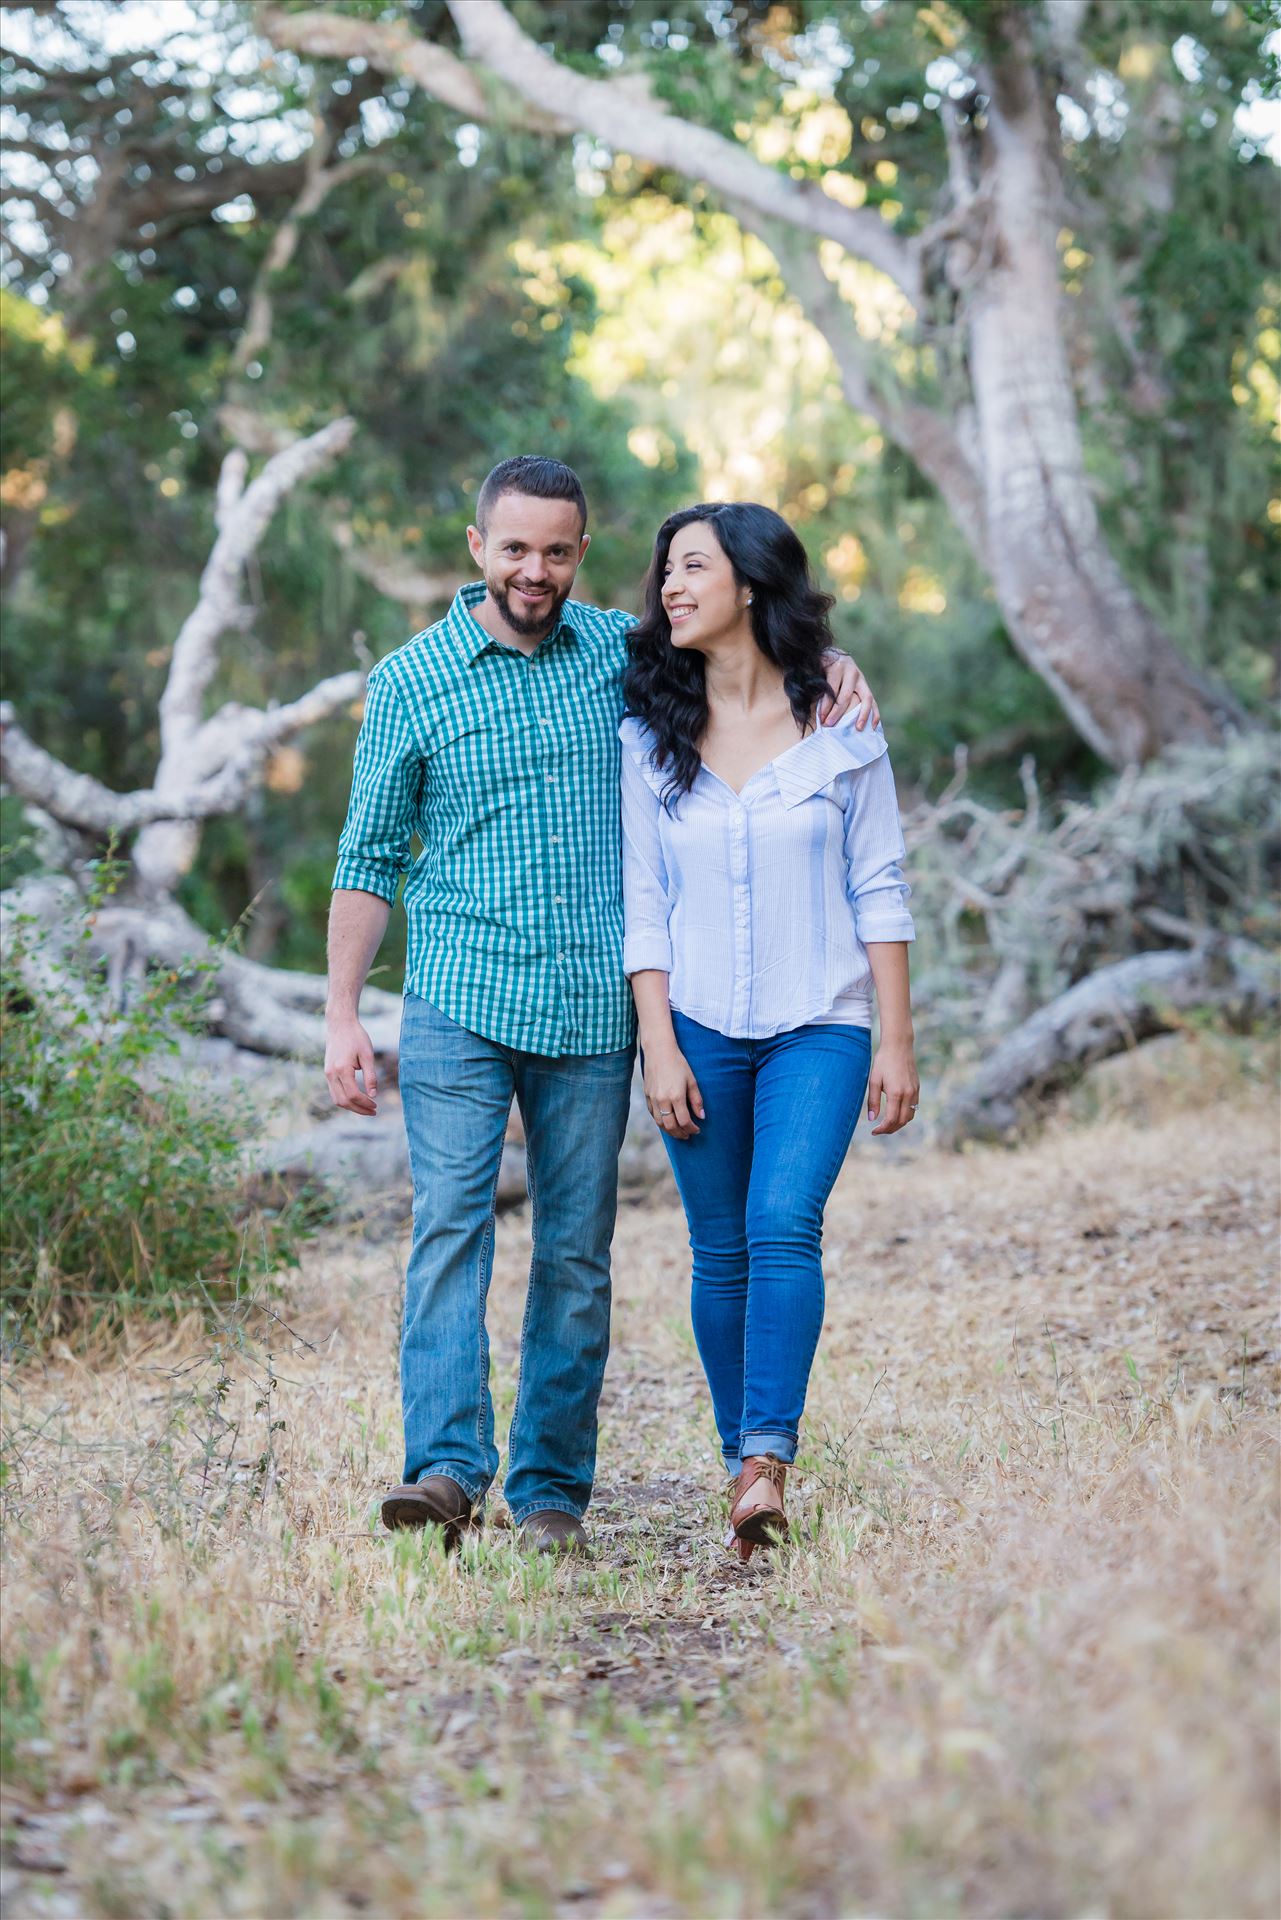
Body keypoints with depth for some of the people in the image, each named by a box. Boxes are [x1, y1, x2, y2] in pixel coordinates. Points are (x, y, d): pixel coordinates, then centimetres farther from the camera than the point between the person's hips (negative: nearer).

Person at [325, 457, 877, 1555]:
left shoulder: (623, 652, 8)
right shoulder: (411, 681, 3)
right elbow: (370, 856, 6)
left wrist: (834, 663, 1)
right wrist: (343, 1014, 0)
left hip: (593, 1009, 2)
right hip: (459, 1001, -2)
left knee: (577, 1251, 4)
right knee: (451, 1223, -15)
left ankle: (552, 1490, 11)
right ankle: (449, 1468, -21)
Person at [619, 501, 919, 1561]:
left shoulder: (840, 726, 0)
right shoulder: (652, 738, 5)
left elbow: (880, 890, 2)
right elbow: (644, 904, 5)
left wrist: (897, 1042, -2)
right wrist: (659, 1048, -3)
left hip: (820, 1026, -2)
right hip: (701, 1029, 2)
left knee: (784, 1227, -19)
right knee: (722, 1253, 4)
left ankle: (768, 1463, -23)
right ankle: (745, 1464, 14)